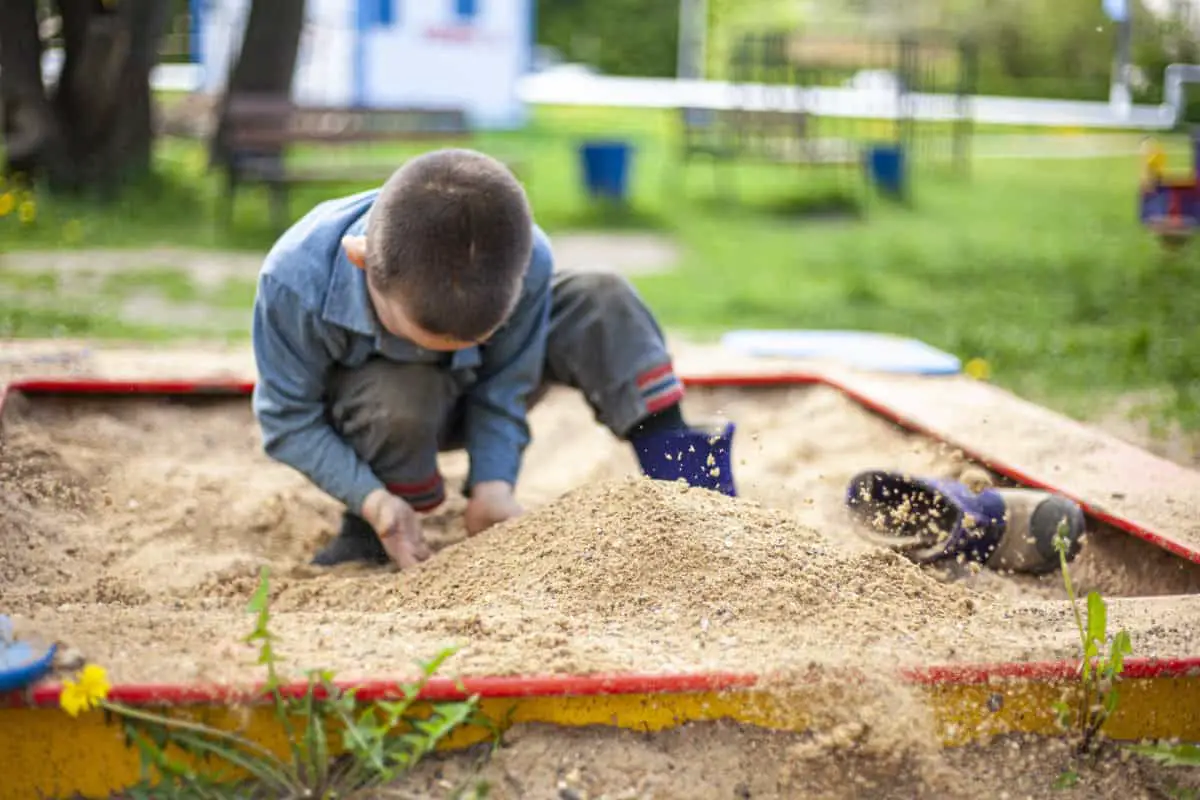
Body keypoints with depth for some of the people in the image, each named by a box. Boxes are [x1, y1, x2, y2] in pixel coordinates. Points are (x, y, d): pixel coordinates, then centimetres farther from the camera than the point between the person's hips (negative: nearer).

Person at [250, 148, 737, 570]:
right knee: (400, 398, -39)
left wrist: (492, 487, -30)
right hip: (364, 411, -2)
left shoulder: (525, 262, -31)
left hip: (467, 394, 2)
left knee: (603, 303, -16)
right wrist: (374, 501, -35)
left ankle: (671, 457, -14)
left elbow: (501, 393, -17)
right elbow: (289, 419, -24)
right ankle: (369, 533, -13)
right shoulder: (296, 279, -37)